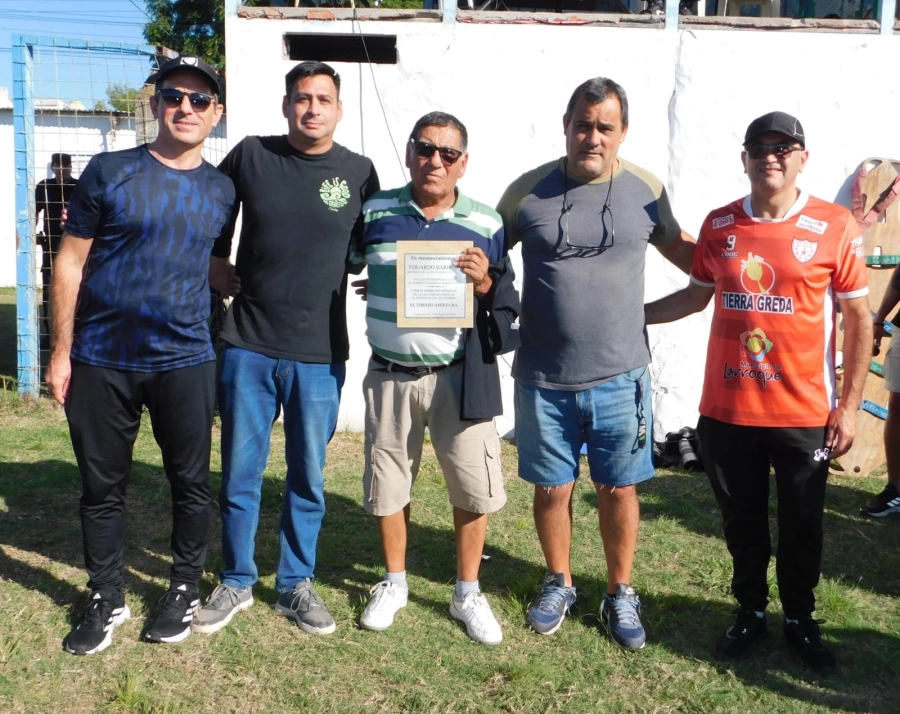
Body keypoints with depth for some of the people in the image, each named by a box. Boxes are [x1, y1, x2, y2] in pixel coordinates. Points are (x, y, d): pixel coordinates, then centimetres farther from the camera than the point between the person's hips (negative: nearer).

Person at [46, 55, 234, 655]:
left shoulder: (222, 190, 5)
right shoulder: (109, 172, -1)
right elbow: (71, 263, 0)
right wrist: (61, 351, -4)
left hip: (185, 361, 1)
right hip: (100, 360, -1)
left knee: (191, 482, 9)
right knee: (103, 486, 10)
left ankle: (186, 590, 29)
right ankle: (108, 600, 27)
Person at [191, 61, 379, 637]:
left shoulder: (359, 172, 1)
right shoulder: (251, 156, 0)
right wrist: (216, 263, 8)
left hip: (319, 353, 0)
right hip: (249, 346, 0)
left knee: (308, 478, 10)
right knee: (241, 473, 8)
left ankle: (296, 584, 27)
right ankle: (238, 581, 26)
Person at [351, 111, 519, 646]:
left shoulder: (486, 224, -1)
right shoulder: (375, 212, 1)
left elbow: (508, 303, 1)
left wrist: (485, 284, -18)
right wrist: (373, 288, 0)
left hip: (460, 377, -1)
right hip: (390, 376, 1)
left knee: (473, 485, 3)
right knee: (388, 483, 13)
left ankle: (468, 593, 24)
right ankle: (395, 582, 35)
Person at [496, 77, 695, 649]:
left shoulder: (646, 190, 0)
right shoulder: (529, 190, -2)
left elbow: (680, 248, 16)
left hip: (620, 378, 0)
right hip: (544, 381, 0)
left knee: (619, 489, 11)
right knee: (551, 488, 13)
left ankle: (621, 594, 32)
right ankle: (559, 584, 37)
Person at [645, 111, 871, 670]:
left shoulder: (836, 227, -7)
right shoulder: (720, 224, 1)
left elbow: (859, 320, -3)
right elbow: (697, 296, 14)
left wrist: (850, 405, -6)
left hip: (805, 415, -2)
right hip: (726, 411, 2)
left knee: (801, 527, 14)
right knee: (742, 522, 16)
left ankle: (801, 619, 35)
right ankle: (751, 612, 37)